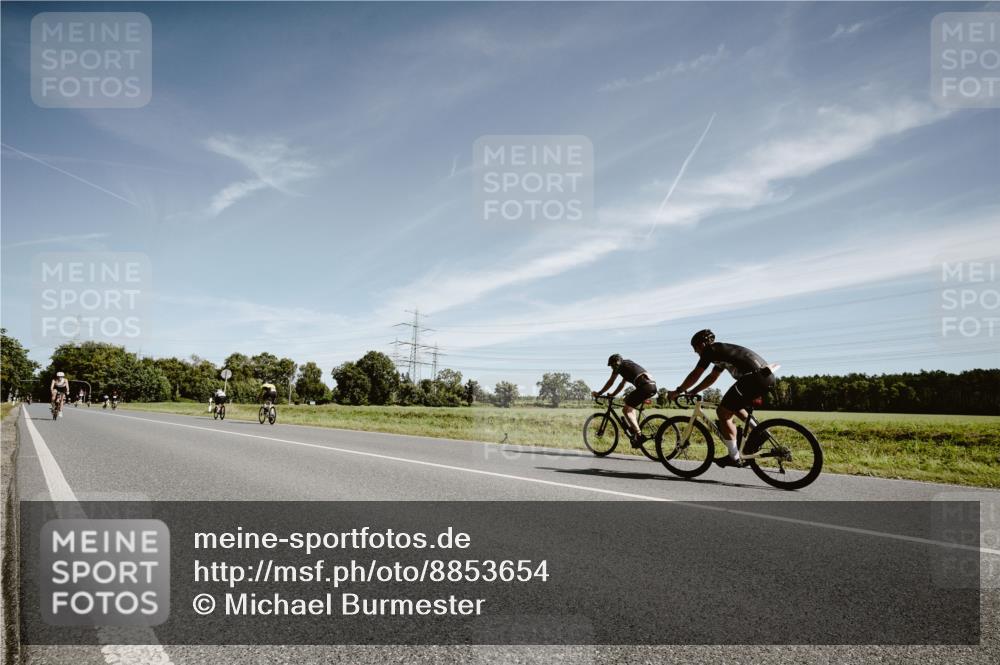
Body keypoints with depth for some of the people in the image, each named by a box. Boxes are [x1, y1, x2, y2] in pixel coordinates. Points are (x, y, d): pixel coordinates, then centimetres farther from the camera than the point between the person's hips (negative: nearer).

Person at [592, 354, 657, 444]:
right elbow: (622, 384, 38)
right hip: (653, 386, 9)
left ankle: (639, 435, -12)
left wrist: (599, 393, 20)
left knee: (626, 410, -3)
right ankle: (633, 427, 22)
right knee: (628, 399, 28)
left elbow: (610, 382, 11)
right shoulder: (628, 364, 32)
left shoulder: (620, 365, 9)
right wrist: (613, 394, 42)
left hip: (645, 386, -9)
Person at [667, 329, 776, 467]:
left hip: (755, 377, -10)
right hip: (768, 377, 10)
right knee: (734, 407, 30)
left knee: (723, 412, -2)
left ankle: (734, 457, 0)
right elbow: (712, 377, 34)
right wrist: (691, 392, 33)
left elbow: (695, 375, 0)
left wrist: (678, 391, 10)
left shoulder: (711, 350, 1)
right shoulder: (721, 351, 28)